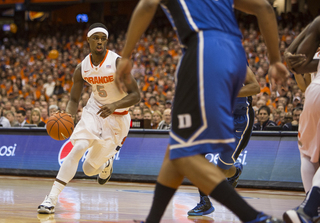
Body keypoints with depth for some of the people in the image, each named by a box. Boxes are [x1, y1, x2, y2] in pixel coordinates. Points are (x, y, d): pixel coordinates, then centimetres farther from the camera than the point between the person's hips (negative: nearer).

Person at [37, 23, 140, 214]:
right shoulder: (82, 68, -6)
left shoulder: (117, 62, -19)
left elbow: (136, 95, -19)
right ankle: (51, 199, -24)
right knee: (78, 148, -24)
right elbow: (74, 99, 6)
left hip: (116, 117, -2)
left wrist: (115, 105, -37)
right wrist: (68, 115, -17)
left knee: (89, 169, 2)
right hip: (94, 110, 3)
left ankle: (107, 162, 42)